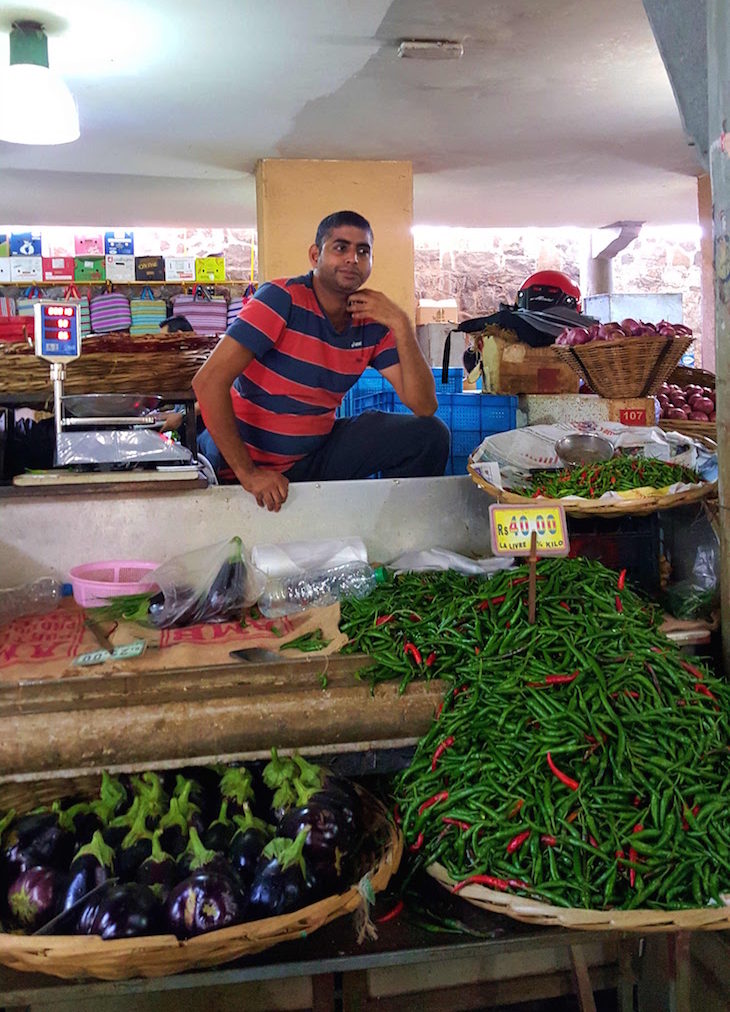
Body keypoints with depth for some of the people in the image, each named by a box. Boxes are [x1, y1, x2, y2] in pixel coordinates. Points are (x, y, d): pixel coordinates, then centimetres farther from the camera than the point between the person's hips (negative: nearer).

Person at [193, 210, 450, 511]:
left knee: (430, 435, -6)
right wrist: (248, 473, -25)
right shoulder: (282, 300, -17)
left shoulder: (373, 324, -1)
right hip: (259, 462, -5)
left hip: (319, 451, 5)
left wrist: (401, 325, -18)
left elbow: (424, 406, -7)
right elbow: (209, 380, -25)